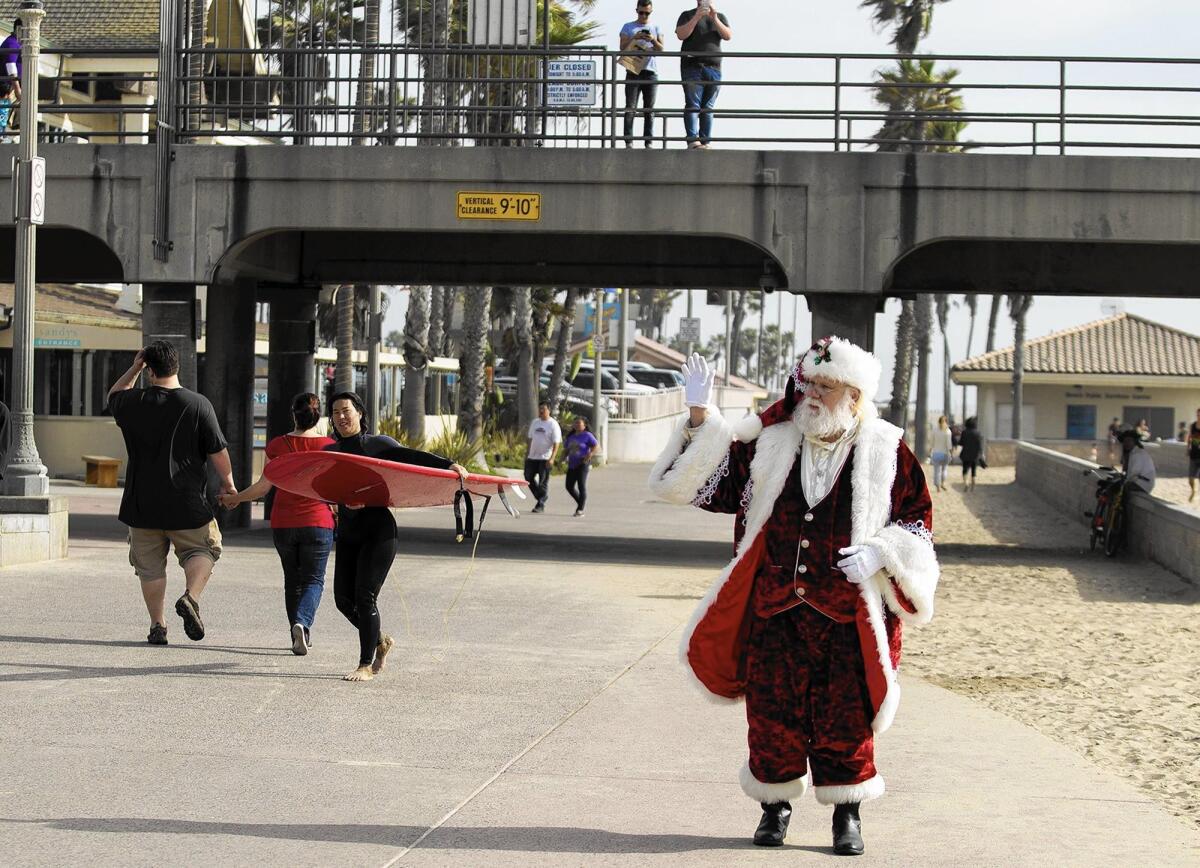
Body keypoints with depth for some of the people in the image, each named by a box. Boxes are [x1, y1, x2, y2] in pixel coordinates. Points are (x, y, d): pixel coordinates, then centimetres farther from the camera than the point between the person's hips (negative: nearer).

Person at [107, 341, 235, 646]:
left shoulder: (133, 402, -2)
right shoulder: (198, 404, -9)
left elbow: (113, 397, 24)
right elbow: (217, 451, -5)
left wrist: (134, 369, 21)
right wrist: (228, 483, 9)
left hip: (142, 503, 2)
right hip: (187, 502, -2)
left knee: (150, 566, 11)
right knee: (202, 550, 14)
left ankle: (157, 625, 10)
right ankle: (191, 597, -11)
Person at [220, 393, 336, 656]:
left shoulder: (277, 445, -3)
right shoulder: (329, 446, -5)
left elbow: (264, 486, -3)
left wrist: (233, 499, 11)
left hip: (283, 523, 2)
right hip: (318, 523, -2)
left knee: (293, 579, 16)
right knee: (313, 580, 2)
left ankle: (299, 635, 17)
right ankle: (302, 623, -24)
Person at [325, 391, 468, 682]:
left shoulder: (377, 444, -2)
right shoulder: (330, 452, 12)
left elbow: (411, 456, -13)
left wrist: (448, 464, -25)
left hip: (378, 530, -5)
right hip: (347, 532, 5)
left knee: (365, 596, -11)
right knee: (343, 598, 3)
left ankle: (366, 666, -3)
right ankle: (380, 641, 29)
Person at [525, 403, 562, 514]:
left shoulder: (553, 425, -6)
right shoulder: (534, 422, 12)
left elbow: (556, 443, -11)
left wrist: (552, 458, -20)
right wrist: (527, 453, 16)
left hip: (545, 458, -6)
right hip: (532, 457, 6)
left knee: (543, 482, -3)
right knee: (529, 478, 6)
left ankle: (540, 505, 4)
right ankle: (542, 496, 24)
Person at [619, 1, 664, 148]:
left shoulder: (656, 28, 16)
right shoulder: (628, 27, 13)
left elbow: (661, 50, 8)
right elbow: (622, 48, 5)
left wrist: (654, 40, -11)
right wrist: (634, 38, -10)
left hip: (651, 72, 1)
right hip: (633, 71, -1)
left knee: (649, 109, -2)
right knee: (630, 108, -9)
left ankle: (649, 142, -4)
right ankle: (628, 141, -12)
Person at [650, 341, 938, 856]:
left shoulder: (886, 453, 0)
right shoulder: (770, 444, 5)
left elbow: (917, 521, 7)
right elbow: (703, 482, 6)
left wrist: (880, 552, -10)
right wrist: (700, 416, -4)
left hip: (847, 617, -2)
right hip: (773, 610, 2)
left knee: (845, 717, 1)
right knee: (772, 712, 6)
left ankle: (847, 813, 15)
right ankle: (776, 805, 21)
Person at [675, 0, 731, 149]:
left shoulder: (720, 17, 17)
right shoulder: (688, 16, 11)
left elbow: (728, 36, 2)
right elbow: (681, 35, -4)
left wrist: (714, 18, -9)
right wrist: (697, 17, -12)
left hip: (713, 68, 2)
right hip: (692, 66, -2)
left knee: (708, 108, 0)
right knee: (693, 105, -13)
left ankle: (705, 142, -2)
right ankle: (693, 140, -22)